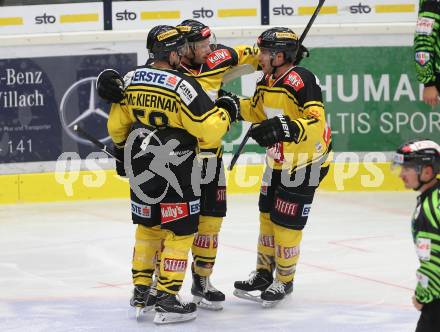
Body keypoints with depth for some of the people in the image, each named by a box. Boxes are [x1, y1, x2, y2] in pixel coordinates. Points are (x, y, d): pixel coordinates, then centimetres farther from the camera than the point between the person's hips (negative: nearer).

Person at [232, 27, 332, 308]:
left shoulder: (302, 81, -26)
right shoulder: (267, 81, 1)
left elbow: (316, 123, -33)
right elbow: (257, 111, 19)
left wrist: (287, 128, -46)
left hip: (306, 162, -8)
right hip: (278, 160, 8)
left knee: (286, 223, -2)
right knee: (267, 216, 14)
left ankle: (284, 281, 14)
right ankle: (264, 274, 28)